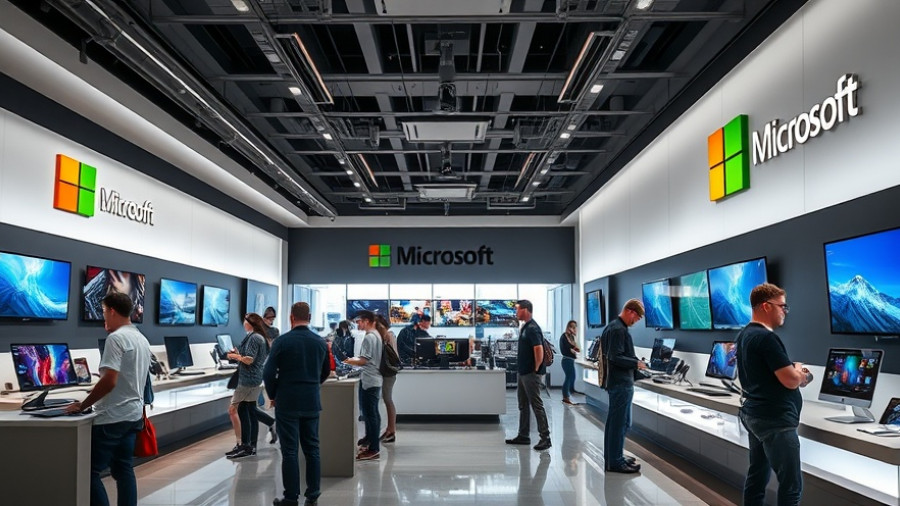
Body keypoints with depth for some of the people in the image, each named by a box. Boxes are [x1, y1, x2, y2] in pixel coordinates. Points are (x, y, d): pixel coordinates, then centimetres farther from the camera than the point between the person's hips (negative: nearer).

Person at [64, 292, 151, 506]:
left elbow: (109, 381, -22)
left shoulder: (116, 338, -15)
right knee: (123, 468, 13)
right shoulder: (142, 339, 12)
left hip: (112, 417, -9)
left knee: (90, 471, 0)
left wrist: (82, 405, -13)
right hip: (133, 414, 9)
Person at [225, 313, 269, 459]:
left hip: (248, 380, -10)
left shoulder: (253, 338, -15)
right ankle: (251, 446, 16)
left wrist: (234, 356, -7)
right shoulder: (260, 337, 15)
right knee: (250, 413, 11)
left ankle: (242, 445, -3)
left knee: (233, 409, -4)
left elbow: (249, 360, -20)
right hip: (255, 379, 10)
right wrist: (239, 354, 12)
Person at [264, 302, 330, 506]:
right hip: (312, 402, 4)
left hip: (287, 402, -3)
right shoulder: (320, 342, 3)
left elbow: (268, 373, -9)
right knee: (312, 449, 9)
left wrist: (273, 395, 7)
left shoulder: (282, 341, -10)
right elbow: (326, 372, 14)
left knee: (290, 451, 3)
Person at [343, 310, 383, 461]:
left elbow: (364, 360, -19)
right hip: (374, 379, 10)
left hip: (369, 380, -10)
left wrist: (350, 361, -6)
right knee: (371, 412, 21)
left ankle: (373, 449, -1)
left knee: (370, 414, -5)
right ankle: (370, 438, 34)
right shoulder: (376, 335, 13)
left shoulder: (369, 337, -17)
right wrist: (355, 359, 12)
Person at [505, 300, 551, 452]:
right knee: (523, 405, 14)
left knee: (536, 405, -5)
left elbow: (539, 351, -23)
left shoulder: (532, 329, -18)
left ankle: (545, 438, 1)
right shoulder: (525, 327, 13)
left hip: (531, 374, -10)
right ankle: (523, 436, 22)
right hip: (523, 372, 10)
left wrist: (536, 369, -15)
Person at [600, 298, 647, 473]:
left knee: (615, 421, 17)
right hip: (622, 383, -11)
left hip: (615, 381, 11)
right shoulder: (619, 330, -18)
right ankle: (616, 462, 3)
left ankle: (612, 456, 26)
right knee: (620, 422, -4)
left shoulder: (612, 326, 14)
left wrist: (634, 363, 12)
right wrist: (637, 363, -14)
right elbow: (616, 357, -24)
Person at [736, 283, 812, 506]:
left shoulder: (745, 334, 10)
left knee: (757, 475, 15)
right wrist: (799, 370, 1)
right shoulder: (767, 338, -21)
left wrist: (793, 371, 8)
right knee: (791, 485, -3)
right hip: (775, 420, -10)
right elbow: (791, 381, -21)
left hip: (754, 414, 10)